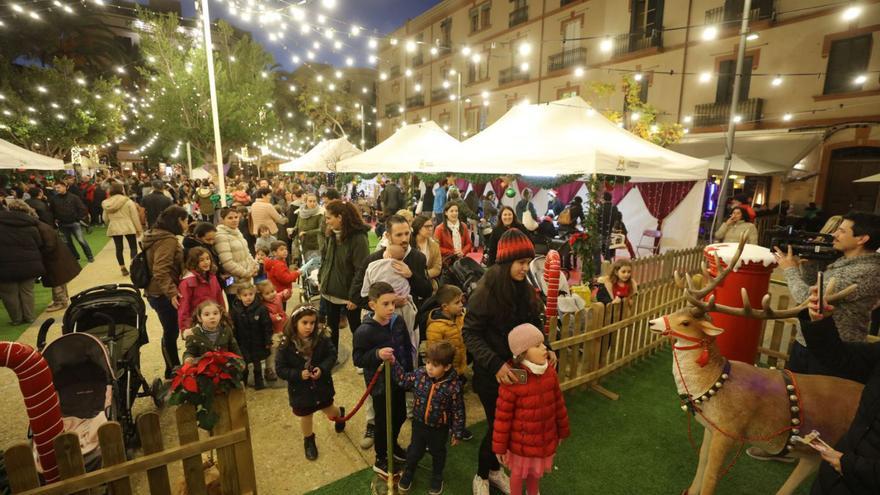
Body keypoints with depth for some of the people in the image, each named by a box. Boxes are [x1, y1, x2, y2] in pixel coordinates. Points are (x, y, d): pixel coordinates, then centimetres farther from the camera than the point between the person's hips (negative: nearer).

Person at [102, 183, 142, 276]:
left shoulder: (107, 203, 4)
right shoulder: (128, 201, -8)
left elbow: (105, 218, 10)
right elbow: (135, 216, -7)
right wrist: (139, 229, 0)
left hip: (114, 228, 4)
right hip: (128, 227, -4)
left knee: (119, 248, 10)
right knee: (133, 247, 4)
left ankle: (123, 269, 14)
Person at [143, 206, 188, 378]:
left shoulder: (158, 235, 12)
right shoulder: (167, 240, -20)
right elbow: (161, 271, -28)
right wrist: (171, 292, -33)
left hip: (159, 293, 10)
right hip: (163, 295, -10)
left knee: (171, 331, 17)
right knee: (171, 332, 2)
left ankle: (174, 369, 29)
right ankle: (173, 372, 15)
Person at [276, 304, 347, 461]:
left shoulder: (322, 338, -18)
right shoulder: (286, 345, -20)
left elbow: (332, 355, -8)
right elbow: (281, 369, -14)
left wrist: (322, 369, -25)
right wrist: (299, 374, -28)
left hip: (322, 384, 1)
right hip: (300, 389, 0)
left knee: (330, 412, 20)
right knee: (305, 417, 19)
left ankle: (340, 413, 56)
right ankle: (309, 441, 48)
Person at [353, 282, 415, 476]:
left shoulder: (398, 321, -8)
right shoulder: (364, 331, -24)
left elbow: (407, 348, 4)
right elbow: (358, 359, -19)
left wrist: (409, 372, 8)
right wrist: (377, 354, -35)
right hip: (379, 383, -6)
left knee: (400, 415, 22)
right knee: (384, 421, 11)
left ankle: (392, 445, 51)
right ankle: (381, 460, 35)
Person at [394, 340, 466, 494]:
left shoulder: (454, 386, -29)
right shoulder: (419, 374, -20)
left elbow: (458, 412, -17)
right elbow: (403, 380, -3)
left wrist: (458, 433, -8)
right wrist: (394, 364, -15)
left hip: (440, 428, -2)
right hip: (419, 423, 2)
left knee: (438, 453, 24)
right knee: (415, 450, 22)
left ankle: (437, 476, 52)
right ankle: (409, 472, 52)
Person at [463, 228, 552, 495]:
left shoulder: (525, 289, -2)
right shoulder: (486, 291, -21)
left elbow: (534, 327, 9)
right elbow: (470, 333, -21)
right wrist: (495, 364, -31)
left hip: (518, 369, 6)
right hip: (491, 373, -6)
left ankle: (495, 469, 44)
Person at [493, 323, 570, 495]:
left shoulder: (550, 371, -12)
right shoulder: (512, 380, -29)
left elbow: (558, 403, 2)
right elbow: (502, 417, -20)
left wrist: (563, 430, 12)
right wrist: (499, 446, -12)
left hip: (545, 437, 5)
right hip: (521, 440, -5)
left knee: (536, 471, 29)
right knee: (518, 472, 20)